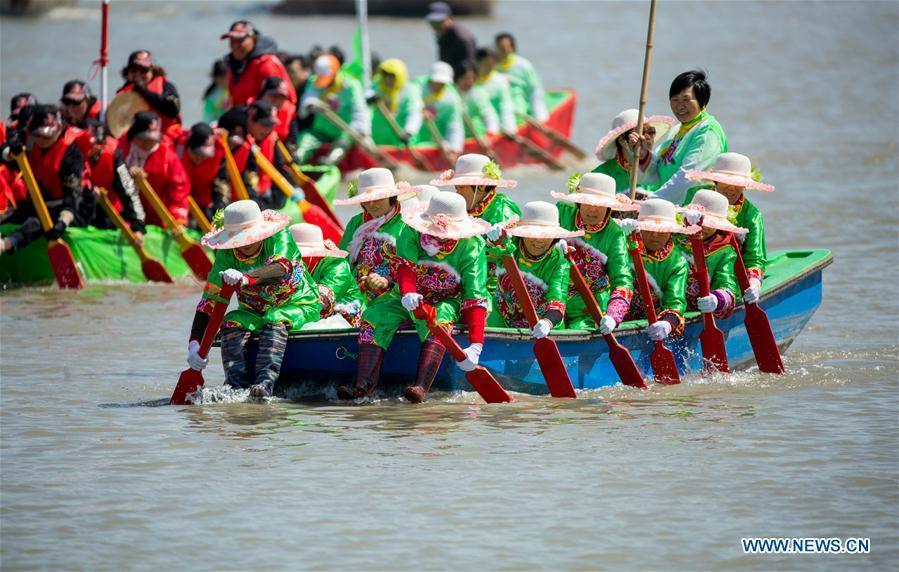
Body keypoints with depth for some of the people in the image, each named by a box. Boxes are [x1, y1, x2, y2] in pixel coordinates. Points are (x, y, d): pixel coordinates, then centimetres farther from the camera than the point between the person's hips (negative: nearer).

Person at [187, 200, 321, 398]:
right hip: (255, 312, 3)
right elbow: (208, 303, -15)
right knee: (232, 322, -27)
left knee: (275, 320, -35)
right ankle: (236, 385, -40)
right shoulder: (226, 257, -12)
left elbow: (282, 268, -39)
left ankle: (265, 383, -50)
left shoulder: (279, 237, -18)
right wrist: (194, 345, -29)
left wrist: (246, 278, -57)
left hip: (299, 305, -3)